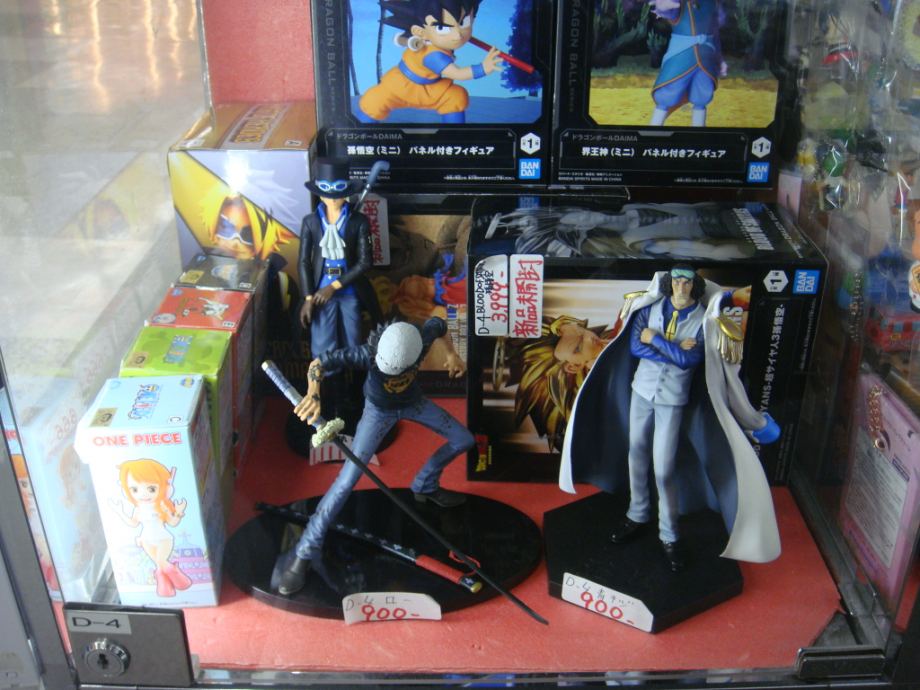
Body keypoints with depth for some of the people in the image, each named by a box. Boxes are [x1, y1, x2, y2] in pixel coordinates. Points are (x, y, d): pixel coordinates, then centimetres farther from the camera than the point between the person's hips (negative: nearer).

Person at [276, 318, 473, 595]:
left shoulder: (424, 337, -31)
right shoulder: (369, 353, -40)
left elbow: (439, 323, -7)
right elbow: (318, 363, -42)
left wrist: (452, 353, 6)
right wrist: (313, 395, -61)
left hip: (414, 402, 5)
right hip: (379, 409, -4)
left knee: (464, 440, 10)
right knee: (348, 479, -17)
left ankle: (425, 487, 34)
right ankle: (304, 553, -10)